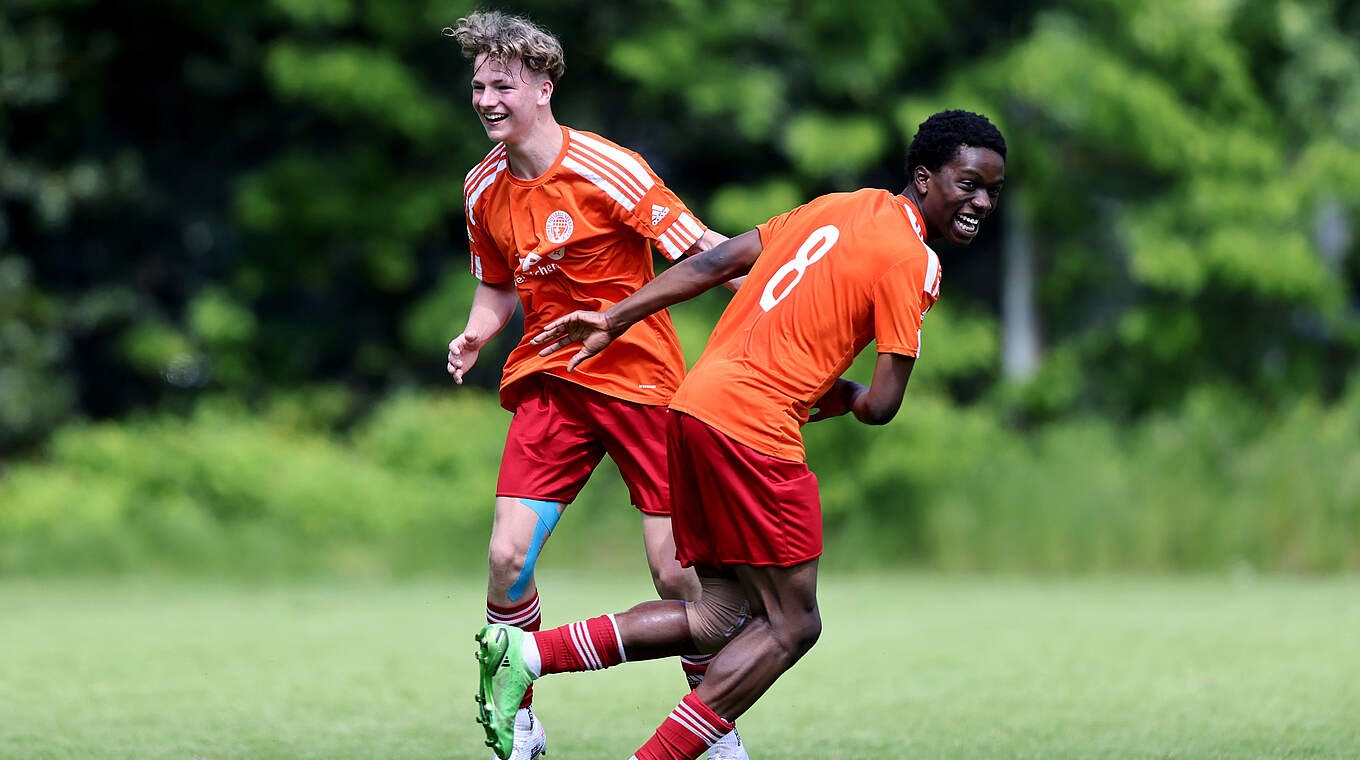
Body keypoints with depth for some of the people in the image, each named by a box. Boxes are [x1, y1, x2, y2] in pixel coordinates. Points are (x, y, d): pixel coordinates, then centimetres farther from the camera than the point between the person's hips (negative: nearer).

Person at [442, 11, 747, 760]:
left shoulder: (603, 169, -15)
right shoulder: (483, 188, 4)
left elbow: (700, 247, -14)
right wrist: (476, 335, 0)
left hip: (640, 379, -4)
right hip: (549, 382, 4)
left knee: (674, 570, -6)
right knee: (507, 556, -10)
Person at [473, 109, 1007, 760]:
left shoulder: (840, 207, 17)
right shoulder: (912, 262, -7)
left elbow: (718, 262, 16)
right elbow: (881, 406, -9)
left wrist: (614, 319, 18)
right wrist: (845, 396, 15)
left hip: (697, 405, 9)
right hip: (754, 426, -9)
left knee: (724, 620, 9)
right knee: (792, 626, -1)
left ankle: (527, 653, 3)